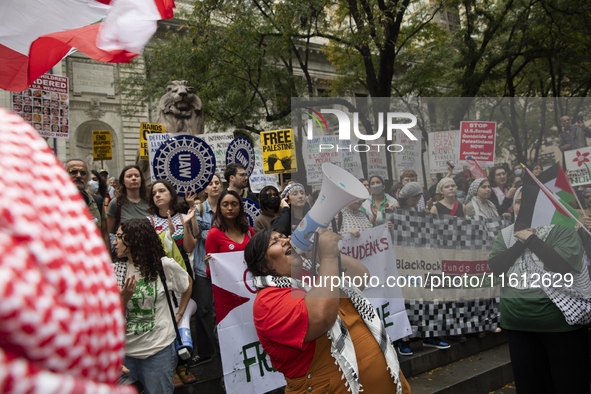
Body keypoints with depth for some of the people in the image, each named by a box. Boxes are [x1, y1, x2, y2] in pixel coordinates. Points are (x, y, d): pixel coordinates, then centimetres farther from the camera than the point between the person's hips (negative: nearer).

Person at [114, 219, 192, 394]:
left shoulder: (164, 266, -8)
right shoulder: (114, 270, -1)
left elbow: (187, 283, 11)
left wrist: (180, 313, 14)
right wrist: (124, 298, -19)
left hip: (158, 350, -2)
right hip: (123, 350, 3)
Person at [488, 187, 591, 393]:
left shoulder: (561, 229, -6)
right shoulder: (505, 235, 7)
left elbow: (566, 264, -21)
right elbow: (495, 267, -5)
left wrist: (531, 239, -15)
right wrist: (521, 243, -13)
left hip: (561, 322, -4)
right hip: (518, 325, 4)